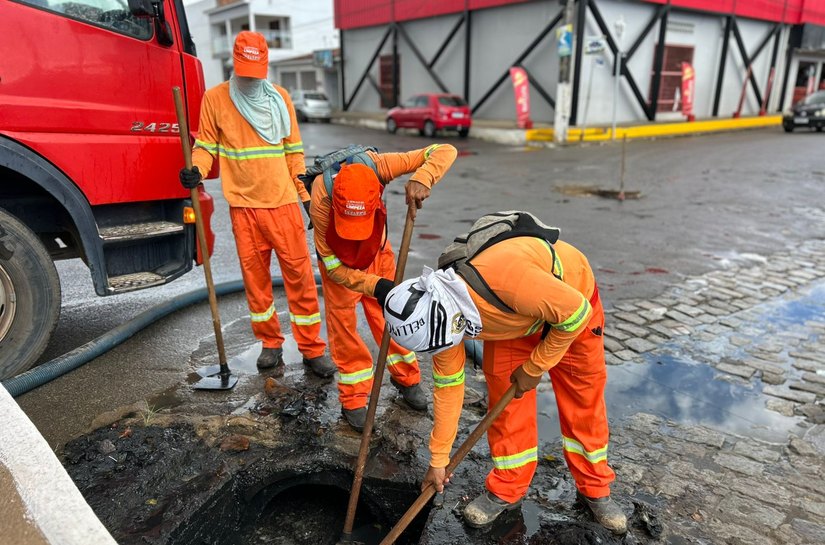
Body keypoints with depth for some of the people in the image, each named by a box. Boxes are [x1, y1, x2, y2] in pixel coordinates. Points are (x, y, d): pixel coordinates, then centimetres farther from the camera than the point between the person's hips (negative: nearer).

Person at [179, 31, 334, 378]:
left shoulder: (280, 97, 6)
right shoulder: (215, 98, 3)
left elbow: (293, 151, 10)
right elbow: (206, 146, 7)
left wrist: (307, 195, 7)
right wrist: (196, 171, -14)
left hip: (283, 202, 0)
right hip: (244, 205, 0)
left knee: (300, 275, -1)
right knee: (255, 277, 7)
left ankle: (312, 348, 10)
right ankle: (270, 344, 24)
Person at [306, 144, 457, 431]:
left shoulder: (377, 165, -37)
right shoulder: (321, 202, -39)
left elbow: (446, 151, -32)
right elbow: (333, 266, -27)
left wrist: (421, 179, -51)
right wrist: (375, 285, -38)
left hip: (377, 251, 2)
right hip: (340, 263, -2)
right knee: (342, 323, 0)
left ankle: (406, 378, 30)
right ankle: (353, 399, 16)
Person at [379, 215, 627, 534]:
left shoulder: (501, 274, -46)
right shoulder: (438, 314, -22)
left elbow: (575, 311, -31)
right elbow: (448, 387, -9)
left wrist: (534, 368, -20)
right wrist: (438, 461, -1)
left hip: (571, 298, -4)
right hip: (510, 317, 4)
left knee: (584, 400, 4)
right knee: (506, 403, -1)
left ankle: (595, 490, 24)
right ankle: (507, 490, 19)